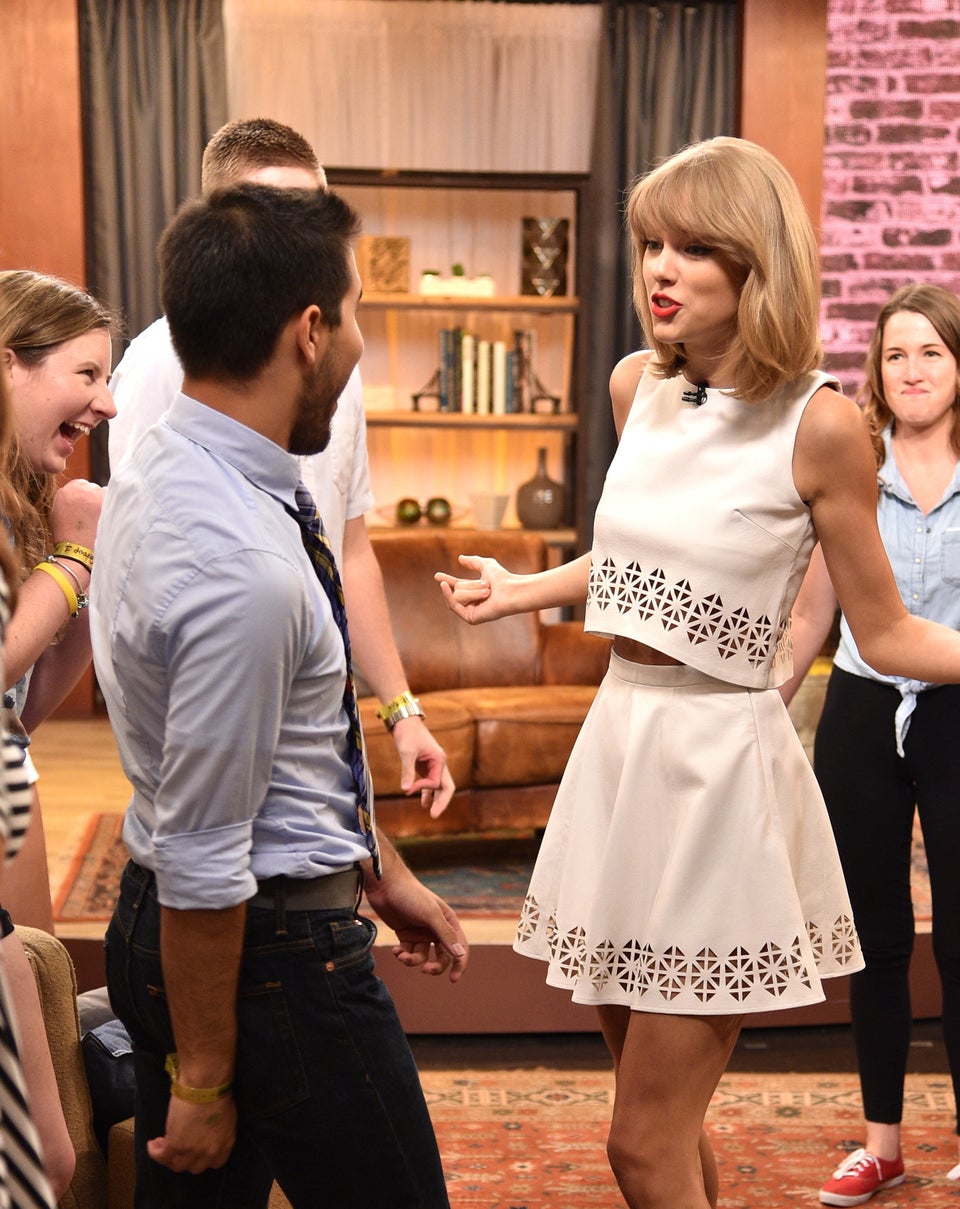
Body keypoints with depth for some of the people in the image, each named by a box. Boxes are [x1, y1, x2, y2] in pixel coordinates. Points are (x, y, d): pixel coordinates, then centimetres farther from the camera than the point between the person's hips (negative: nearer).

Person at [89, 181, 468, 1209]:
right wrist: (201, 1077, -13)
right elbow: (203, 861, -24)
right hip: (274, 952, -9)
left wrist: (380, 869, 18)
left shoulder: (160, 463, 1)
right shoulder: (244, 566, -30)